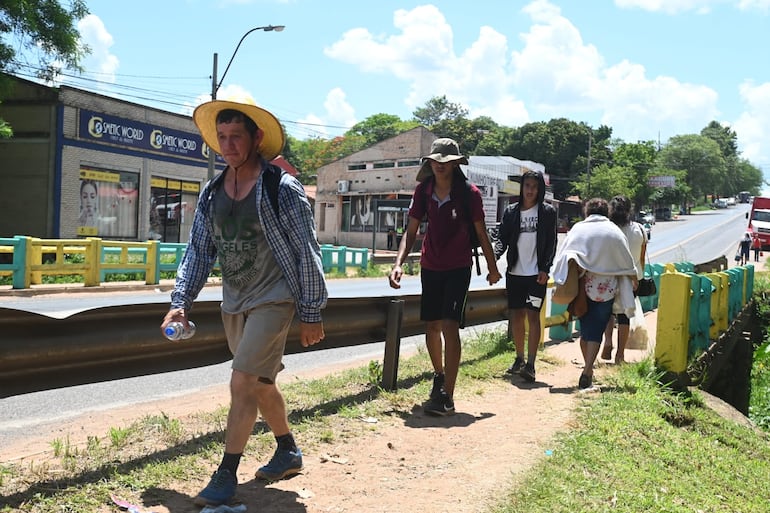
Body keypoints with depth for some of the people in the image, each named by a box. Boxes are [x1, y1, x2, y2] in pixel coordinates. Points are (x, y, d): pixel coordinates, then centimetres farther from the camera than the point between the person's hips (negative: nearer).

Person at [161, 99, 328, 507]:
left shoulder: (283, 189, -13)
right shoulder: (212, 193, 4)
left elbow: (307, 254, -11)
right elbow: (198, 251, 9)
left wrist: (311, 314, -10)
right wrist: (181, 302, -1)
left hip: (273, 300, -7)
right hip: (234, 304, 7)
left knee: (243, 383, -13)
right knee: (261, 384, 18)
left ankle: (226, 475, -1)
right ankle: (289, 452, 37)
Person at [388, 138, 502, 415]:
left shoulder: (469, 193, -11)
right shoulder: (423, 191, -2)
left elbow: (481, 233, -1)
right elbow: (411, 232, 1)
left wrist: (493, 267, 7)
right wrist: (398, 263, -12)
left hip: (458, 268, -4)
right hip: (430, 267, 4)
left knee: (450, 325, -15)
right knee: (431, 326, 11)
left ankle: (447, 396, -15)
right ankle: (439, 375, 38)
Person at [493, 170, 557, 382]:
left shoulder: (547, 212, 1)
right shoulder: (511, 212, 9)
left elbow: (551, 243, -1)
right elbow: (502, 238, 6)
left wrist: (545, 269, -11)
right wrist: (495, 255, -14)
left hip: (536, 274, -4)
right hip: (514, 272, 4)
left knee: (532, 315, -9)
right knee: (516, 315, 9)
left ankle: (530, 365, -11)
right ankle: (519, 358, 23)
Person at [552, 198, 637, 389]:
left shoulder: (577, 229, 6)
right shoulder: (613, 231, 2)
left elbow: (562, 256, 2)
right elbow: (627, 261, 7)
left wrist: (563, 283, 8)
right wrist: (634, 280, 23)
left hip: (582, 286, 2)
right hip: (605, 288, -2)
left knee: (585, 329, 15)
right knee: (596, 331, -1)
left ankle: (588, 369, 24)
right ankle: (587, 372, -13)